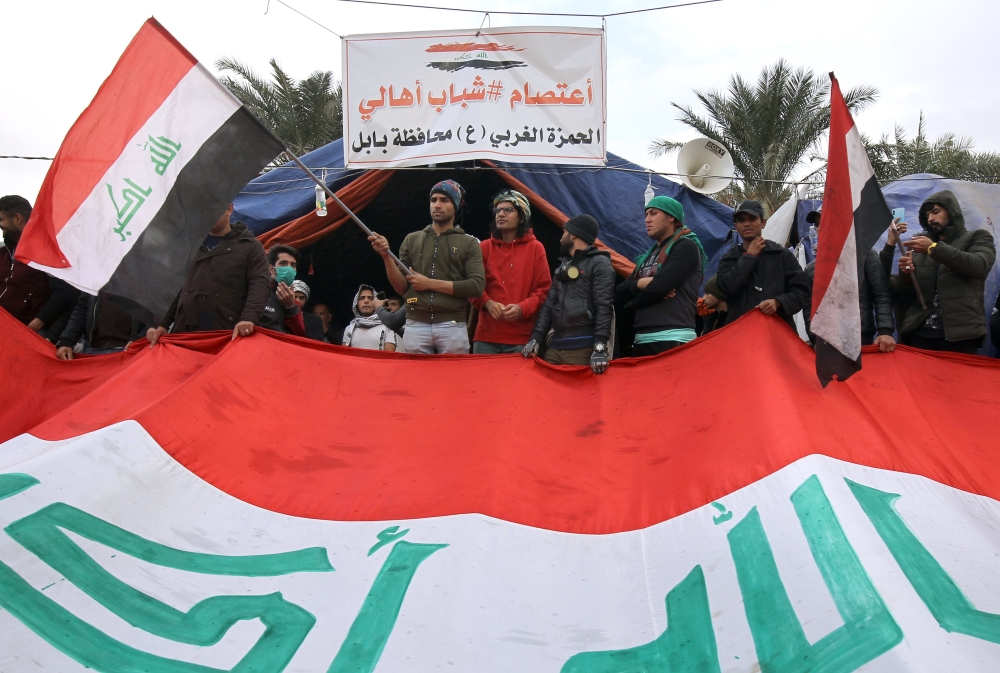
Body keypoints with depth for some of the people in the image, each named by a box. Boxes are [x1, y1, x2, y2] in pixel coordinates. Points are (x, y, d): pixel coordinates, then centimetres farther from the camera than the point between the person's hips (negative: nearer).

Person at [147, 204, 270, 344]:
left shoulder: (250, 246, 10)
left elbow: (260, 283, -5)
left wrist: (249, 317, -23)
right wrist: (162, 324, 10)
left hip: (228, 335, -4)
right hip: (185, 333, 4)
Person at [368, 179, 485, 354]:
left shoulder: (469, 243, 5)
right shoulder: (412, 240, 13)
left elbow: (477, 286, -7)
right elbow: (402, 287, 9)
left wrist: (430, 284, -9)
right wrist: (386, 256, -8)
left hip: (452, 327, -2)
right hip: (416, 326, 2)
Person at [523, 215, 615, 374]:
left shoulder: (599, 263, 0)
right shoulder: (562, 266, 23)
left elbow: (604, 307, -11)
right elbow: (549, 304, 16)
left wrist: (600, 347, -21)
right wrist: (536, 338, 3)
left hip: (582, 348, -6)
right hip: (554, 346, 7)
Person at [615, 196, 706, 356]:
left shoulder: (686, 247, -2)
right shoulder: (648, 256, 22)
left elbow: (660, 286, -15)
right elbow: (619, 295, 14)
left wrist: (632, 302, 5)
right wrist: (640, 283, -7)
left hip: (672, 340, -8)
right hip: (642, 340, 8)